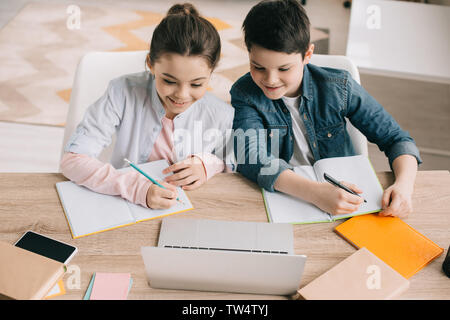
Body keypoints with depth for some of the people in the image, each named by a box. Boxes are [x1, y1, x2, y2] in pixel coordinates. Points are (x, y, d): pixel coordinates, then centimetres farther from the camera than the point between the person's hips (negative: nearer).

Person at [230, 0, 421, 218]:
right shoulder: (245, 94, -11)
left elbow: (396, 139, -3)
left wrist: (404, 186, -24)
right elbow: (250, 159, -26)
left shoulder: (339, 88, -9)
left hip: (341, 195, 2)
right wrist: (315, 192, -40)